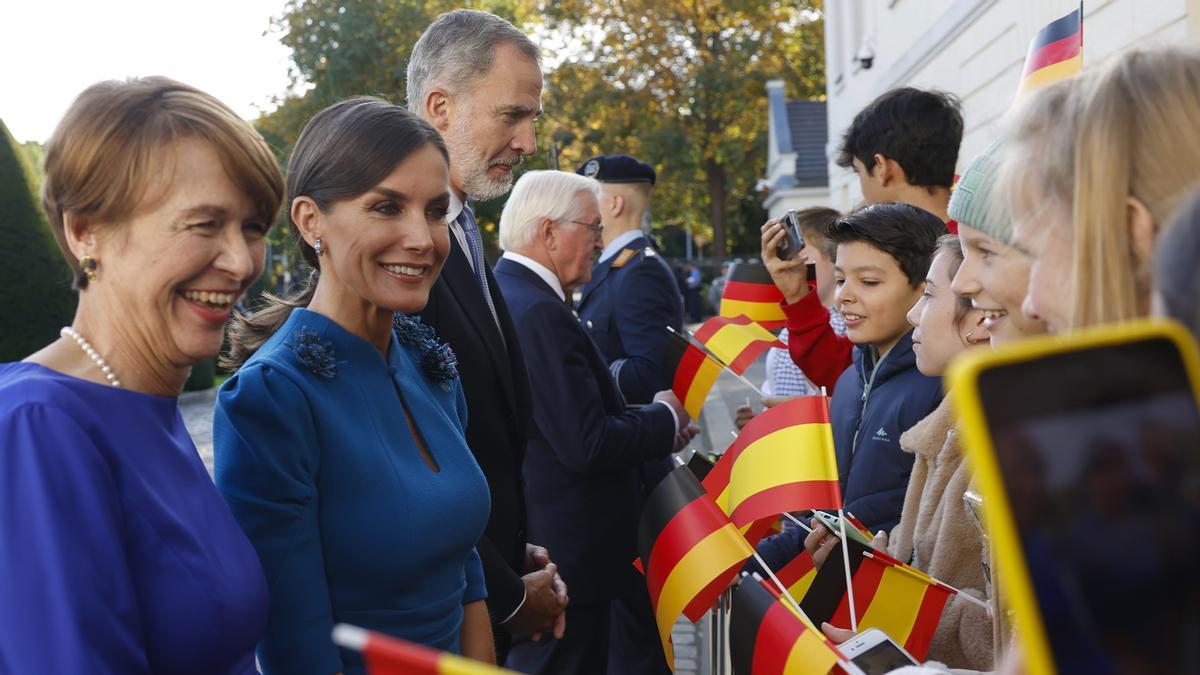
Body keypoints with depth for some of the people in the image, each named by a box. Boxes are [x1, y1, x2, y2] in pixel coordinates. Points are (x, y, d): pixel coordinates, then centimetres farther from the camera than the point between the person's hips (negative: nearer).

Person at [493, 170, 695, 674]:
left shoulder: (500, 293, 10)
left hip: (520, 543, 10)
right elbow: (587, 445, -24)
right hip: (563, 554, -10)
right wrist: (665, 419, -8)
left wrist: (645, 421, 6)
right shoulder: (539, 313, -21)